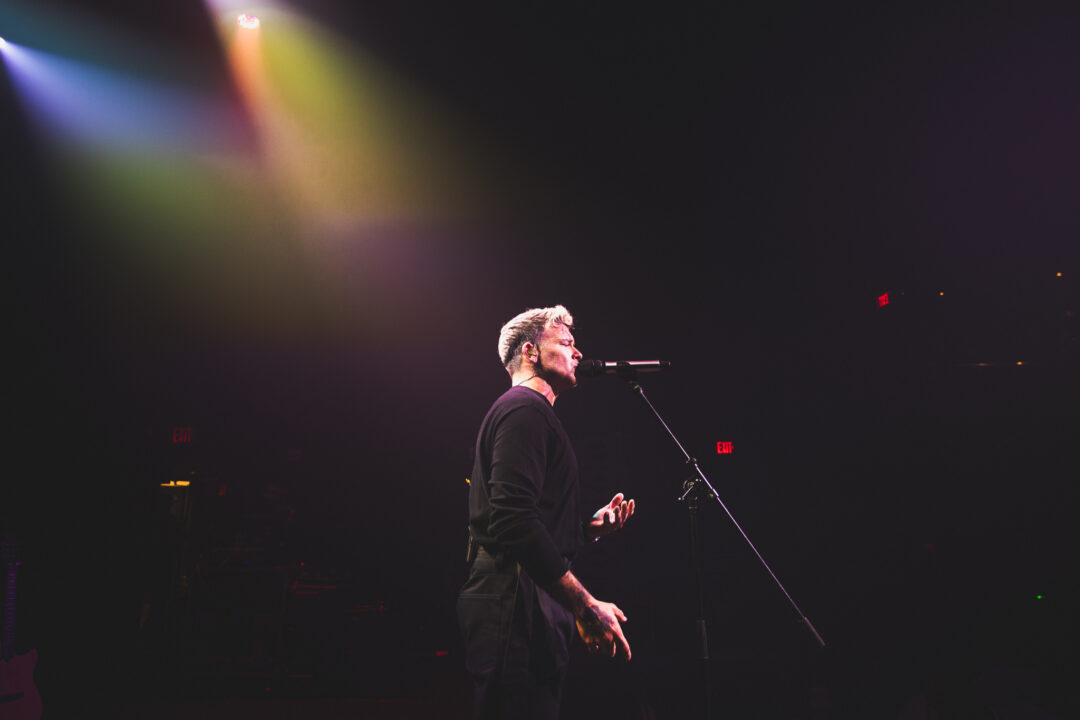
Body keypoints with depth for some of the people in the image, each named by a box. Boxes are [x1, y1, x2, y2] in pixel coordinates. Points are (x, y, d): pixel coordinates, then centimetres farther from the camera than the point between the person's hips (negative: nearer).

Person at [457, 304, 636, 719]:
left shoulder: (524, 410, 25)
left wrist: (591, 527, 14)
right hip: (517, 607, -11)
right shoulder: (525, 409, -8)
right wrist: (586, 606, -22)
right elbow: (514, 522, -22)